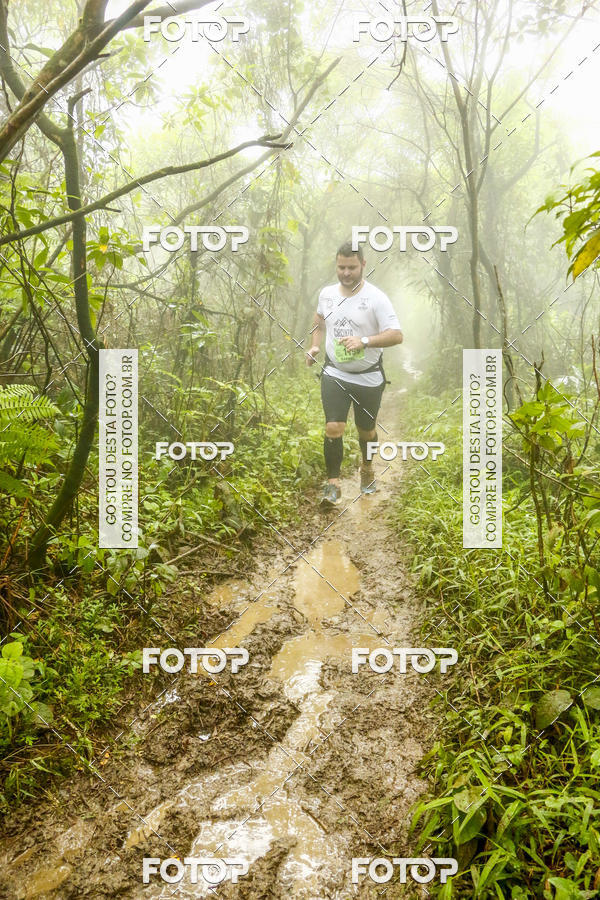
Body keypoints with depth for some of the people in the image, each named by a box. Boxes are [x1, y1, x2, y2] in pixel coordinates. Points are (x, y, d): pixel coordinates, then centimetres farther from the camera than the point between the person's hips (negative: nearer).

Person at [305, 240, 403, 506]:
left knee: (366, 430, 13)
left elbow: (396, 335, -20)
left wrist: (365, 340, -33)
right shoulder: (326, 294, 3)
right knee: (333, 428, -12)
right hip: (334, 373, 2)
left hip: (368, 377, -2)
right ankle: (333, 484, -1)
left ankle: (367, 469, 42)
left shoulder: (376, 297, -13)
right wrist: (315, 346, 8)